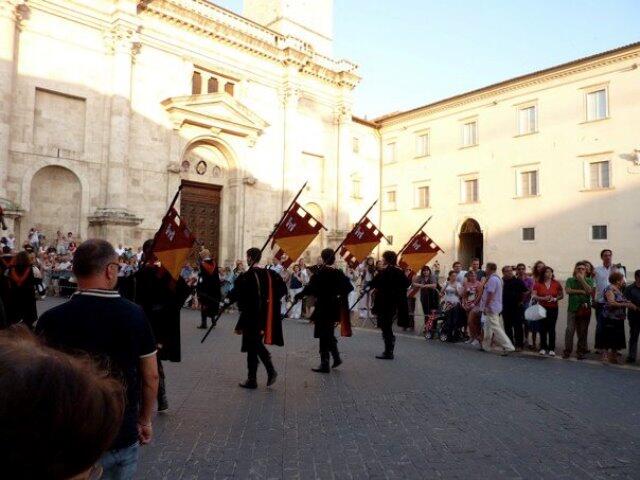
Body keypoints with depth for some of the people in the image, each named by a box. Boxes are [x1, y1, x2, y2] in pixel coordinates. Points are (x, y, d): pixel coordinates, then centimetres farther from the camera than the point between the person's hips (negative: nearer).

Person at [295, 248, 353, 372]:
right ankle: (336, 358, 24)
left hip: (322, 308, -6)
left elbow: (309, 288, -18)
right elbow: (348, 287, 4)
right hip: (334, 309, 6)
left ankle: (325, 365, 8)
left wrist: (298, 296, -6)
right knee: (329, 334, 22)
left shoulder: (320, 274, -15)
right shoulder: (338, 273, 1)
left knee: (324, 336, 3)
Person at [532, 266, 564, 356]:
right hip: (542, 308, 0)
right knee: (543, 328, 3)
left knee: (551, 328, -2)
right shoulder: (538, 284, 0)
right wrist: (543, 298, -16)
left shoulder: (556, 284, 3)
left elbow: (561, 295, 9)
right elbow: (533, 296, -3)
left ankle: (552, 349, 5)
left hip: (553, 308, 0)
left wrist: (555, 299, -9)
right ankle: (543, 348, 13)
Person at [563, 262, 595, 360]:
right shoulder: (570, 280, 8)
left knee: (583, 332, 3)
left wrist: (582, 279, -11)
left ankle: (580, 352, 13)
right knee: (569, 330, -7)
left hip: (585, 309, 1)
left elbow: (589, 291, -9)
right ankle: (567, 351, 1)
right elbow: (568, 290, -8)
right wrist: (581, 291, -9)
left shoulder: (589, 281, 8)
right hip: (572, 308, -1)